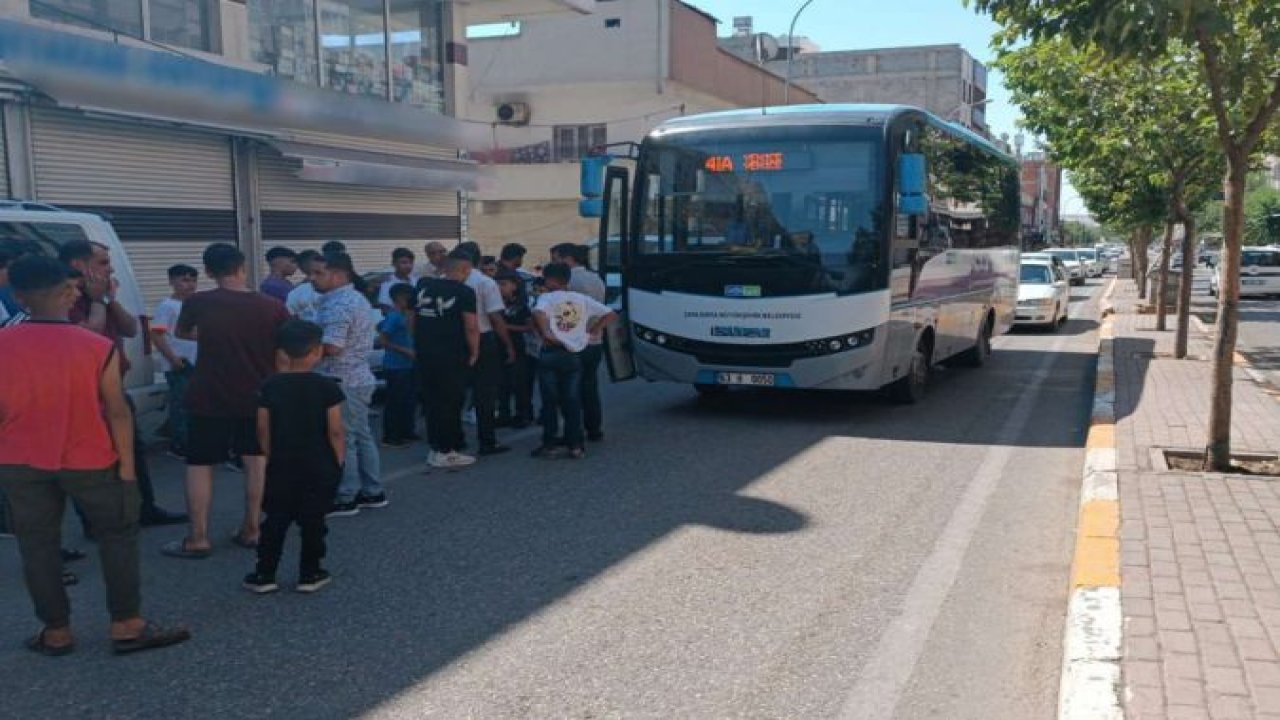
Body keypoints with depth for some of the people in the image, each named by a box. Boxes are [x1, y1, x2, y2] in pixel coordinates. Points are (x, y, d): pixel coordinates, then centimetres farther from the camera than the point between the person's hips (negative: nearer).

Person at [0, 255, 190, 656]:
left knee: (37, 545, 13)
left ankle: (56, 633, 21)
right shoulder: (99, 347, -14)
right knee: (118, 536, 11)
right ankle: (127, 627, 11)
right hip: (90, 461, -2)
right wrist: (127, 464, -3)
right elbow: (117, 412, -11)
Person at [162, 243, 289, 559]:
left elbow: (181, 333, 13)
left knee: (200, 465, 7)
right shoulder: (271, 307, -6)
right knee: (256, 460, 14)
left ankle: (197, 539, 8)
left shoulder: (197, 303, -8)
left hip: (208, 398, -2)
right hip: (257, 396, 2)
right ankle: (251, 530, 19)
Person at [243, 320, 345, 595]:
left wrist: (272, 457, 12)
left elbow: (263, 430, 0)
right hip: (320, 466, -2)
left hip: (282, 465, 2)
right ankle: (309, 574, 14)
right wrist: (338, 461, 1)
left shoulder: (270, 387, -2)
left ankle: (264, 575, 14)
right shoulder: (327, 387, -9)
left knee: (276, 520, 10)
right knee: (313, 521, 8)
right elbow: (335, 431, -9)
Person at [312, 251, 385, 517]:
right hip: (359, 377, 10)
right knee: (362, 435, 15)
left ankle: (344, 499, 6)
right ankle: (373, 492, 21)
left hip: (341, 382, -10)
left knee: (342, 440, -2)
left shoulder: (338, 305, -19)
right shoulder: (357, 299, 14)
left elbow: (331, 347, -27)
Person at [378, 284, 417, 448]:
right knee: (394, 401, -2)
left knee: (409, 399, 15)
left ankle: (406, 433, 26)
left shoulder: (403, 316, 10)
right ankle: (390, 437, 6)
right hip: (395, 366, -9)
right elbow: (383, 340, -17)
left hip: (406, 365, 9)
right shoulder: (394, 316, -15)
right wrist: (405, 350, -18)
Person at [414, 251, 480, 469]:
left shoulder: (422, 285, 5)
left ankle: (435, 448, 21)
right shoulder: (464, 292, -11)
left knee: (432, 401, 15)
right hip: (452, 357, -5)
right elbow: (471, 327, -15)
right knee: (451, 403, 4)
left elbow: (412, 318, 12)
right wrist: (474, 353, -2)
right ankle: (446, 452, 7)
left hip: (424, 355, 6)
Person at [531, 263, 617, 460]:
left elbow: (538, 313, -26)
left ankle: (550, 445, 6)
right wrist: (594, 330, 9)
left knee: (550, 401, 5)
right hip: (574, 354, 3)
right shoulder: (582, 299, 10)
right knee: (572, 401, 8)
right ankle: (575, 446, 7)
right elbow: (611, 314, 8)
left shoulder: (547, 297, -3)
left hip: (551, 353, -3)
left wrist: (545, 333, -16)